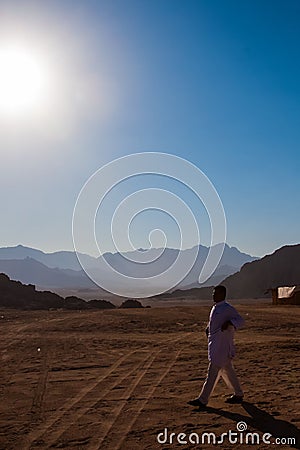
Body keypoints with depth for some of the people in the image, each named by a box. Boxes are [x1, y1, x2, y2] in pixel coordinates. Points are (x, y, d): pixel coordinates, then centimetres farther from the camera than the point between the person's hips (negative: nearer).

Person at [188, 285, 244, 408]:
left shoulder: (227, 308, -13)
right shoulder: (215, 308, 14)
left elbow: (240, 320, -14)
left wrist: (228, 323, -29)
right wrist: (208, 327, 14)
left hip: (221, 345, -9)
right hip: (214, 344, 9)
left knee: (213, 371, -6)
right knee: (227, 370, 17)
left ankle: (203, 399, -1)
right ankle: (238, 395, 30)